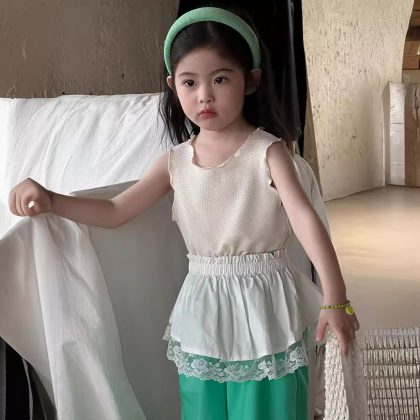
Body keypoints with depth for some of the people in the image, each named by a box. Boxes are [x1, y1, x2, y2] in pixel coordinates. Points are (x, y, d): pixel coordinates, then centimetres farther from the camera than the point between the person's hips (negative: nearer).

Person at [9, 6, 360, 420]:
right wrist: (48, 199, -9)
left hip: (262, 307, -4)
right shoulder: (175, 161, 2)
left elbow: (305, 218, -22)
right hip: (202, 312, 4)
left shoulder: (267, 151, -11)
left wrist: (335, 299, -33)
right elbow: (114, 212, 5)